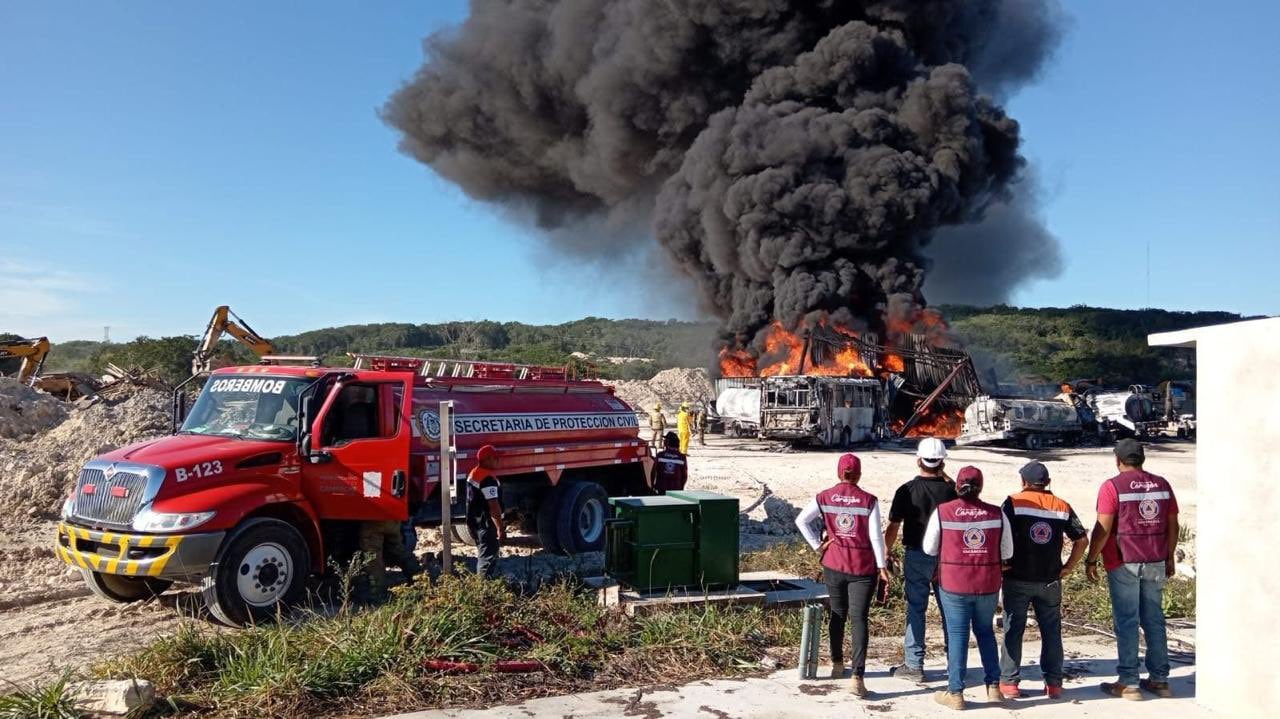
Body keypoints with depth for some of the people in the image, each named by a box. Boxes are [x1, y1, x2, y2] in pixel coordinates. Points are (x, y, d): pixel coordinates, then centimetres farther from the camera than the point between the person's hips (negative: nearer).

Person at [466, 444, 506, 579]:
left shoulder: (474, 473, 9)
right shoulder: (488, 478, -22)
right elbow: (493, 506, -26)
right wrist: (500, 528, -24)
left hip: (474, 522, 10)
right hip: (486, 525, -10)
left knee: (483, 556, 20)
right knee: (488, 559, -6)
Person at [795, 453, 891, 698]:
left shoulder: (824, 497, -1)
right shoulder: (869, 500, -7)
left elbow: (801, 520, -5)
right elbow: (875, 536, -9)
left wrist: (817, 545, 0)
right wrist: (881, 566, -2)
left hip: (834, 565, 2)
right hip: (863, 567, -2)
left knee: (837, 614, 20)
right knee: (858, 618, -2)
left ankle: (837, 664, 33)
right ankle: (857, 676, -12)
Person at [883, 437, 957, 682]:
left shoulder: (907, 491, -10)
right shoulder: (950, 490, -6)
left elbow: (893, 528, -6)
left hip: (916, 556, -2)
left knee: (916, 609, 5)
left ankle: (913, 666, 8)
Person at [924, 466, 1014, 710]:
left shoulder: (942, 512, -10)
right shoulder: (997, 514, -6)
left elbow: (929, 549, -1)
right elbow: (1007, 553, 2)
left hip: (954, 585, -2)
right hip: (988, 585, 2)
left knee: (957, 635, 7)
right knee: (985, 632, 20)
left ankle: (955, 693, 12)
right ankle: (993, 687, 22)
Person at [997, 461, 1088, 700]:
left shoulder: (1013, 503, -5)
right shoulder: (1062, 507, 5)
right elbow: (1082, 539, 2)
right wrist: (1068, 567, 9)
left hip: (1017, 579, -2)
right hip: (1050, 581, 3)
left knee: (1013, 630, 5)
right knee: (1051, 631, 11)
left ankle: (1009, 682, 7)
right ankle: (1054, 683, 15)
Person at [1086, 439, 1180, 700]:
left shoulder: (1112, 487, -10)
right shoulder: (1162, 485, 7)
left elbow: (1103, 529, -13)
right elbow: (1173, 525, 9)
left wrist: (1091, 560, -4)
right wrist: (1169, 558, 19)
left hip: (1124, 563, -5)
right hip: (1156, 563, 5)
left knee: (1126, 622, 0)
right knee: (1154, 620, 13)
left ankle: (1129, 683, 3)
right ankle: (1159, 679, 19)